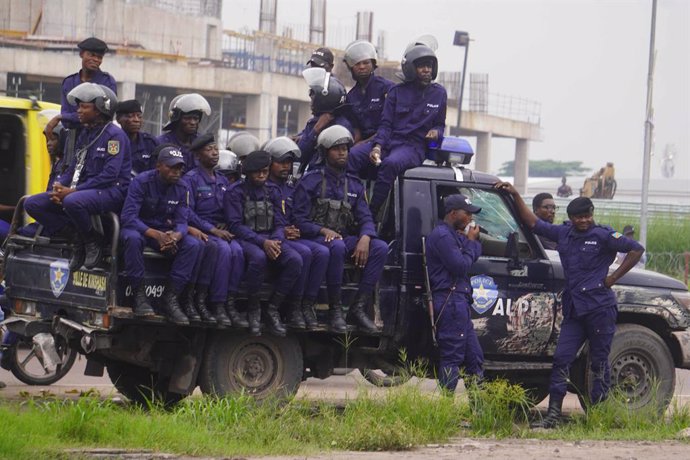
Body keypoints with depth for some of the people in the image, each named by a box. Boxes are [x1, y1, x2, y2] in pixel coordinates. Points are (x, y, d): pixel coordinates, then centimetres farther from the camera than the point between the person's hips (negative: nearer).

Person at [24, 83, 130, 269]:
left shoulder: (114, 135, -11)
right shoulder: (85, 135, 17)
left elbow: (110, 175, -20)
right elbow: (73, 169, 17)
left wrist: (73, 191, -22)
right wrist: (59, 188, -6)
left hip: (111, 191, -9)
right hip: (86, 190, 9)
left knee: (73, 202, -41)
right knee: (32, 204, -4)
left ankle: (93, 241, -14)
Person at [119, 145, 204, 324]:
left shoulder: (181, 189, -1)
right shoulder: (142, 182, -17)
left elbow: (181, 221, -5)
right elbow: (128, 217, -26)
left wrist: (176, 236, -33)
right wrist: (155, 234, -39)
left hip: (165, 233, 5)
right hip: (139, 228, -5)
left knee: (194, 245, -21)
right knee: (133, 238, -40)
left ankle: (170, 297, -18)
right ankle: (139, 295, -29)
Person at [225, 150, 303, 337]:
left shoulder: (272, 191, 15)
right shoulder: (235, 192, 0)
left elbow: (280, 223, 10)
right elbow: (235, 225, -9)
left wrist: (275, 241, -14)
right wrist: (262, 242, -21)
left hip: (271, 239, 5)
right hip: (246, 239, -5)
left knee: (295, 260, -25)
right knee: (259, 257, -40)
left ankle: (273, 309, -14)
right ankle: (253, 308, -19)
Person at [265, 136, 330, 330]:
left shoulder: (291, 189, 23)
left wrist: (295, 230, 3)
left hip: (290, 237, 6)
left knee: (322, 252, -22)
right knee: (304, 252, -32)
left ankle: (307, 304, -21)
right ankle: (294, 307, -23)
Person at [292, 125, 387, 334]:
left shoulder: (354, 185, 19)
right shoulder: (310, 182, 4)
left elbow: (365, 219, 9)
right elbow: (299, 220, -5)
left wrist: (365, 238, -14)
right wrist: (324, 231, -23)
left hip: (346, 238, 5)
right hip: (317, 239, -5)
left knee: (380, 248, -22)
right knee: (337, 246, -40)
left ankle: (359, 308, -24)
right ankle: (335, 310, -32)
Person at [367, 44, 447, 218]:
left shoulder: (439, 93, 12)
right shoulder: (397, 92, 10)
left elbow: (440, 124, 23)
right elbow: (386, 124, 4)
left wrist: (436, 131, -3)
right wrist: (378, 146, -14)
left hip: (415, 145, -2)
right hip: (390, 141, 2)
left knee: (390, 165, -38)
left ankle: (371, 215, -37)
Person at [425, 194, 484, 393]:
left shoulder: (452, 235, 22)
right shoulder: (442, 236, -12)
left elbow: (474, 256, 19)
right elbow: (461, 266, -17)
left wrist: (472, 240, 3)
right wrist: (470, 242, -5)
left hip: (459, 301, 11)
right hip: (450, 300, -11)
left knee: (474, 356, 13)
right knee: (452, 356, -11)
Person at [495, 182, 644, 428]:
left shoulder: (603, 235, -4)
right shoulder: (563, 233, 11)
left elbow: (636, 250, -5)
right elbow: (533, 223, 20)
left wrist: (613, 278, -7)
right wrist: (515, 195, 17)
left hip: (599, 307, -5)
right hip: (573, 310, 5)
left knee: (599, 362, 0)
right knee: (561, 358, -2)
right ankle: (553, 415, -2)